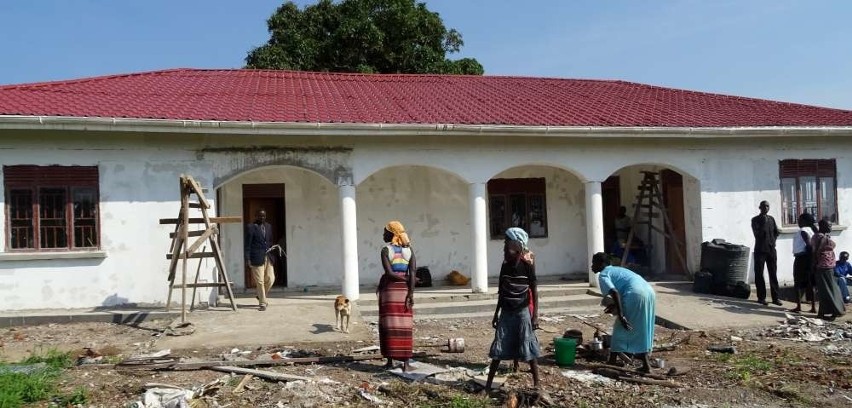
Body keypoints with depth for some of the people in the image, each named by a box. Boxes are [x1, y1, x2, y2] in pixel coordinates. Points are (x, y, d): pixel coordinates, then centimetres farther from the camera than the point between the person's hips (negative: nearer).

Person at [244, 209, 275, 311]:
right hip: (257, 258, -5)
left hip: (268, 257, 5)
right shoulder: (250, 227, -3)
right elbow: (247, 244, -4)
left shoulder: (268, 226, 14)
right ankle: (262, 303, 7)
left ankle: (261, 296, 26)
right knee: (260, 281, -2)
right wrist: (248, 259, -9)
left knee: (270, 279, 1)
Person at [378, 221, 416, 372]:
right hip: (404, 291, 3)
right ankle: (406, 362, 0)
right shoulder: (409, 250, 4)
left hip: (389, 290, -3)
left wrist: (406, 279, -2)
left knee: (389, 325, 4)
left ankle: (390, 360, 6)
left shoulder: (385, 250, -7)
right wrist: (411, 294, -10)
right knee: (405, 327, 4)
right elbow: (412, 272, -7)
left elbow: (389, 273, -16)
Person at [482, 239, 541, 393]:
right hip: (506, 312, 4)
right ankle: (488, 385, 8)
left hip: (522, 312, -4)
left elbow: (534, 291, -4)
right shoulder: (504, 267, 3)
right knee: (498, 349, 3)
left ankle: (536, 383, 12)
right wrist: (496, 313, 12)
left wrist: (535, 314, -9)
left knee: (528, 349, -1)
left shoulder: (528, 267, -9)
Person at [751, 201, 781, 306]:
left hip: (771, 250, 4)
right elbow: (757, 234, -13)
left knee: (773, 274, 4)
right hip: (760, 250, -4)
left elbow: (776, 232, 15)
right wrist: (764, 222, -16)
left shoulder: (771, 219, 11)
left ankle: (775, 297, 7)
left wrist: (772, 240, 1)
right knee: (759, 275, -1)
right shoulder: (755, 220, -3)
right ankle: (761, 297, 5)